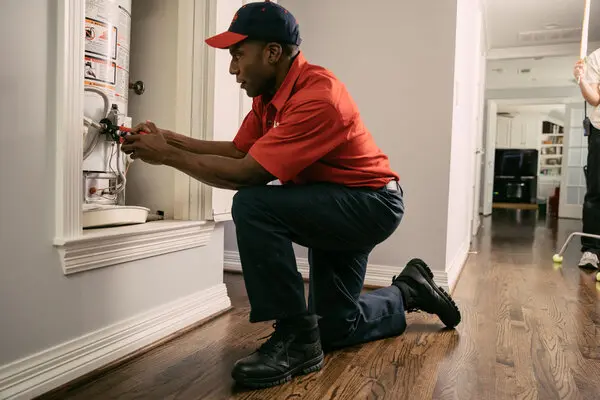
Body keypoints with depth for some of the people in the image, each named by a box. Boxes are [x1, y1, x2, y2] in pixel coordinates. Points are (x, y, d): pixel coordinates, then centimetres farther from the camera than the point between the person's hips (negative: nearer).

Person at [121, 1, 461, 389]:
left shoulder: (317, 97, -29)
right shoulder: (269, 91, 0)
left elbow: (247, 174, -30)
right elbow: (238, 150, 2)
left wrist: (167, 156, -21)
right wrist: (172, 139, -5)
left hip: (372, 204, -9)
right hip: (335, 205, 9)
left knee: (253, 206, -31)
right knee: (333, 328, 15)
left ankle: (296, 339, -17)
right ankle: (409, 290, 37)